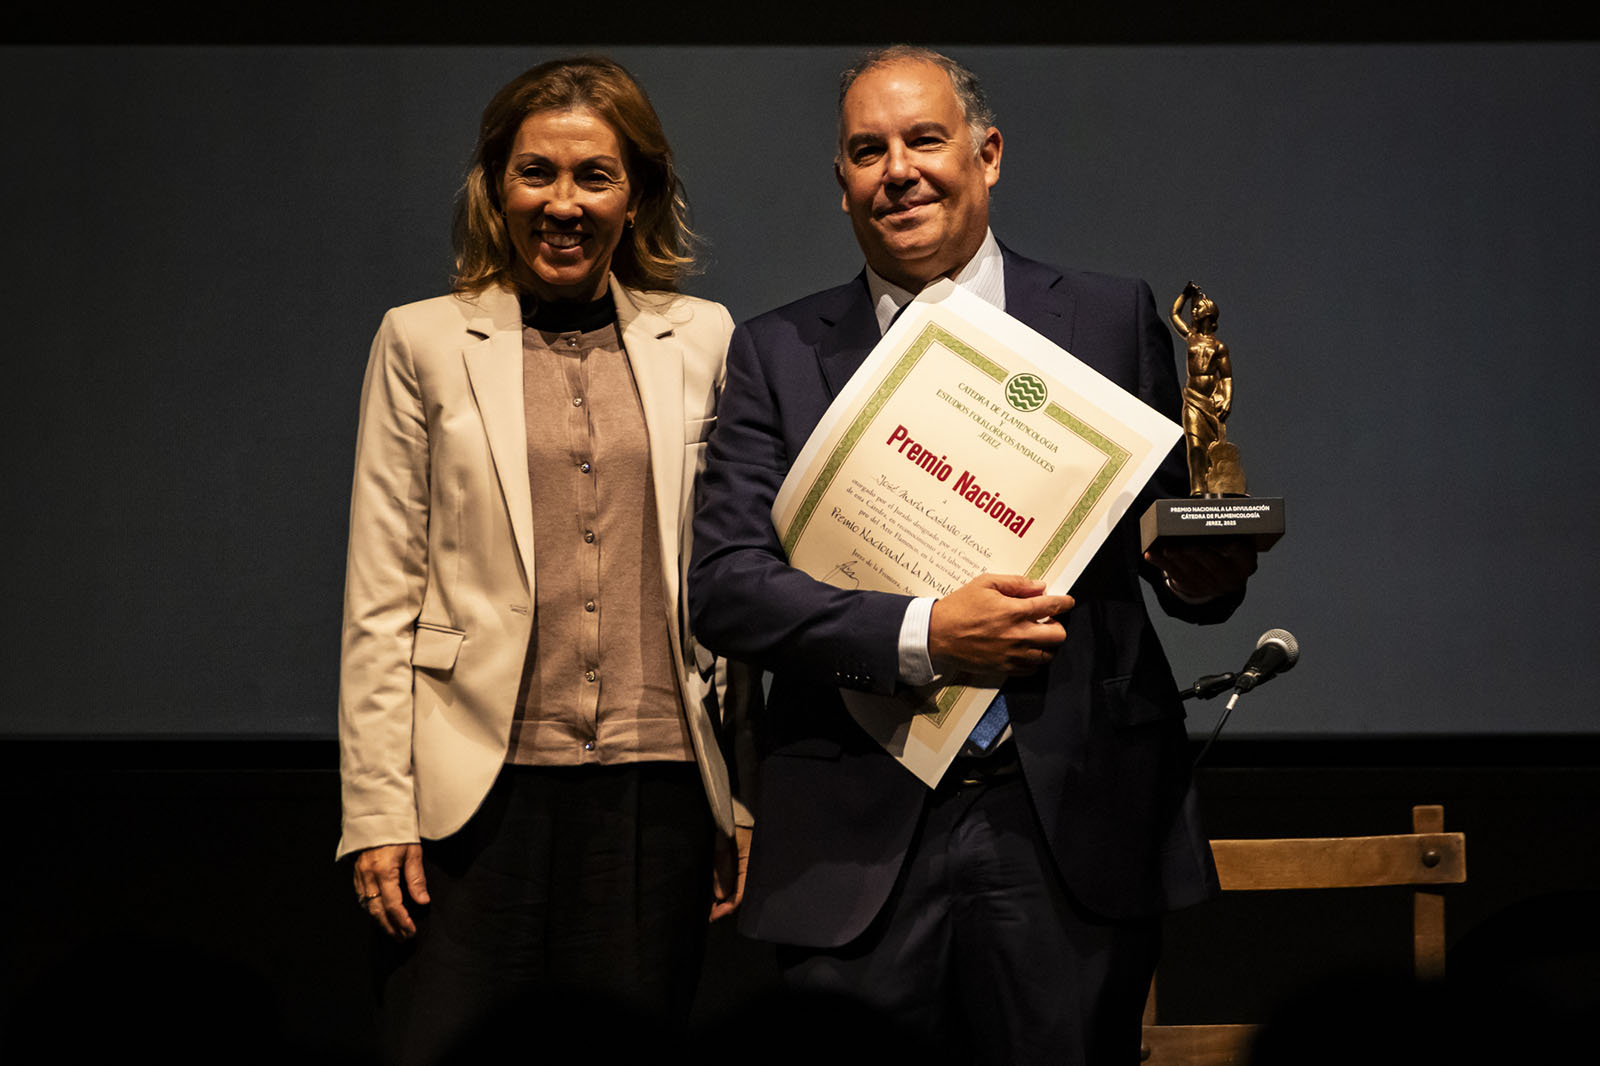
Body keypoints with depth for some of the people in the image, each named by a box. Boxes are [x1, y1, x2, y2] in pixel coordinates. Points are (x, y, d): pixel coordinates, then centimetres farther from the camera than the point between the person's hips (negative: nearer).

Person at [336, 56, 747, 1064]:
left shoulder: (705, 339, 9)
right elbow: (382, 593, 3)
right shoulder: (423, 342, 5)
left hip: (660, 784, 2)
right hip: (481, 786, -1)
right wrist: (378, 809, -4)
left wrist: (755, 796, 6)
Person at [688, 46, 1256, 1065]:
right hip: (859, 843, 0)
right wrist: (918, 631, -15)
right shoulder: (777, 354, 8)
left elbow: (1173, 532, 11)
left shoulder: (1113, 319, 9)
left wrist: (1206, 571, -13)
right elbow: (724, 586, -1)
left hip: (1073, 829, 0)